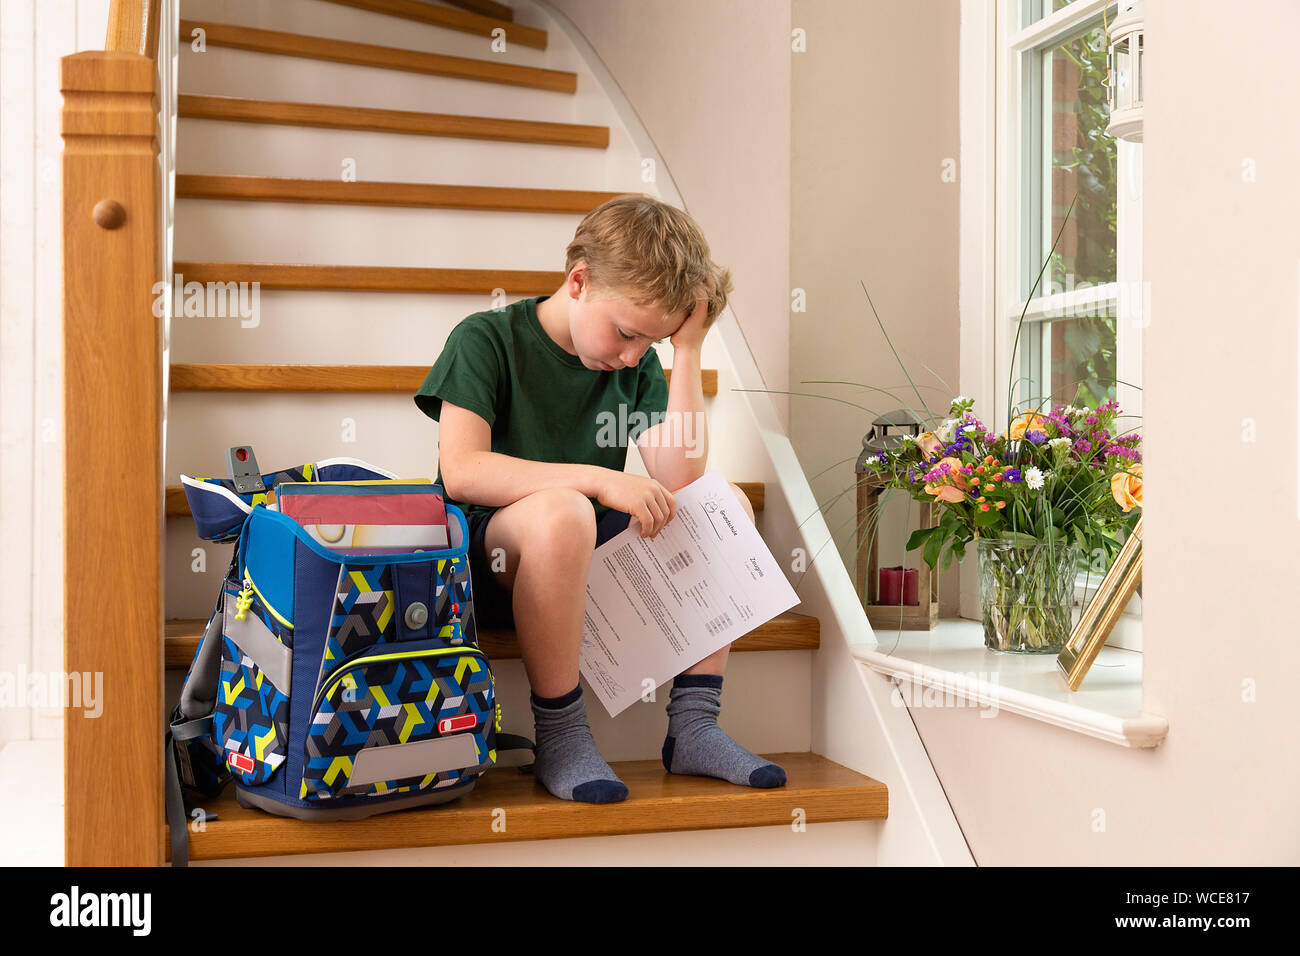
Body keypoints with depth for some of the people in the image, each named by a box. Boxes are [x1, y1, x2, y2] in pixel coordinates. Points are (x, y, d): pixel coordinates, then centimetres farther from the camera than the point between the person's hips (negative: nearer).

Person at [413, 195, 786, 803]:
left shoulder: (639, 365, 6)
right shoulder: (486, 340, -9)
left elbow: (679, 481, -7)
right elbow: (460, 471, -23)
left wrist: (688, 351, -9)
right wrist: (597, 479, -28)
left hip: (586, 562, 6)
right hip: (487, 559, -6)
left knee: (729, 504, -8)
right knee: (559, 512, -38)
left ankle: (693, 727, -10)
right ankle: (559, 741, -23)